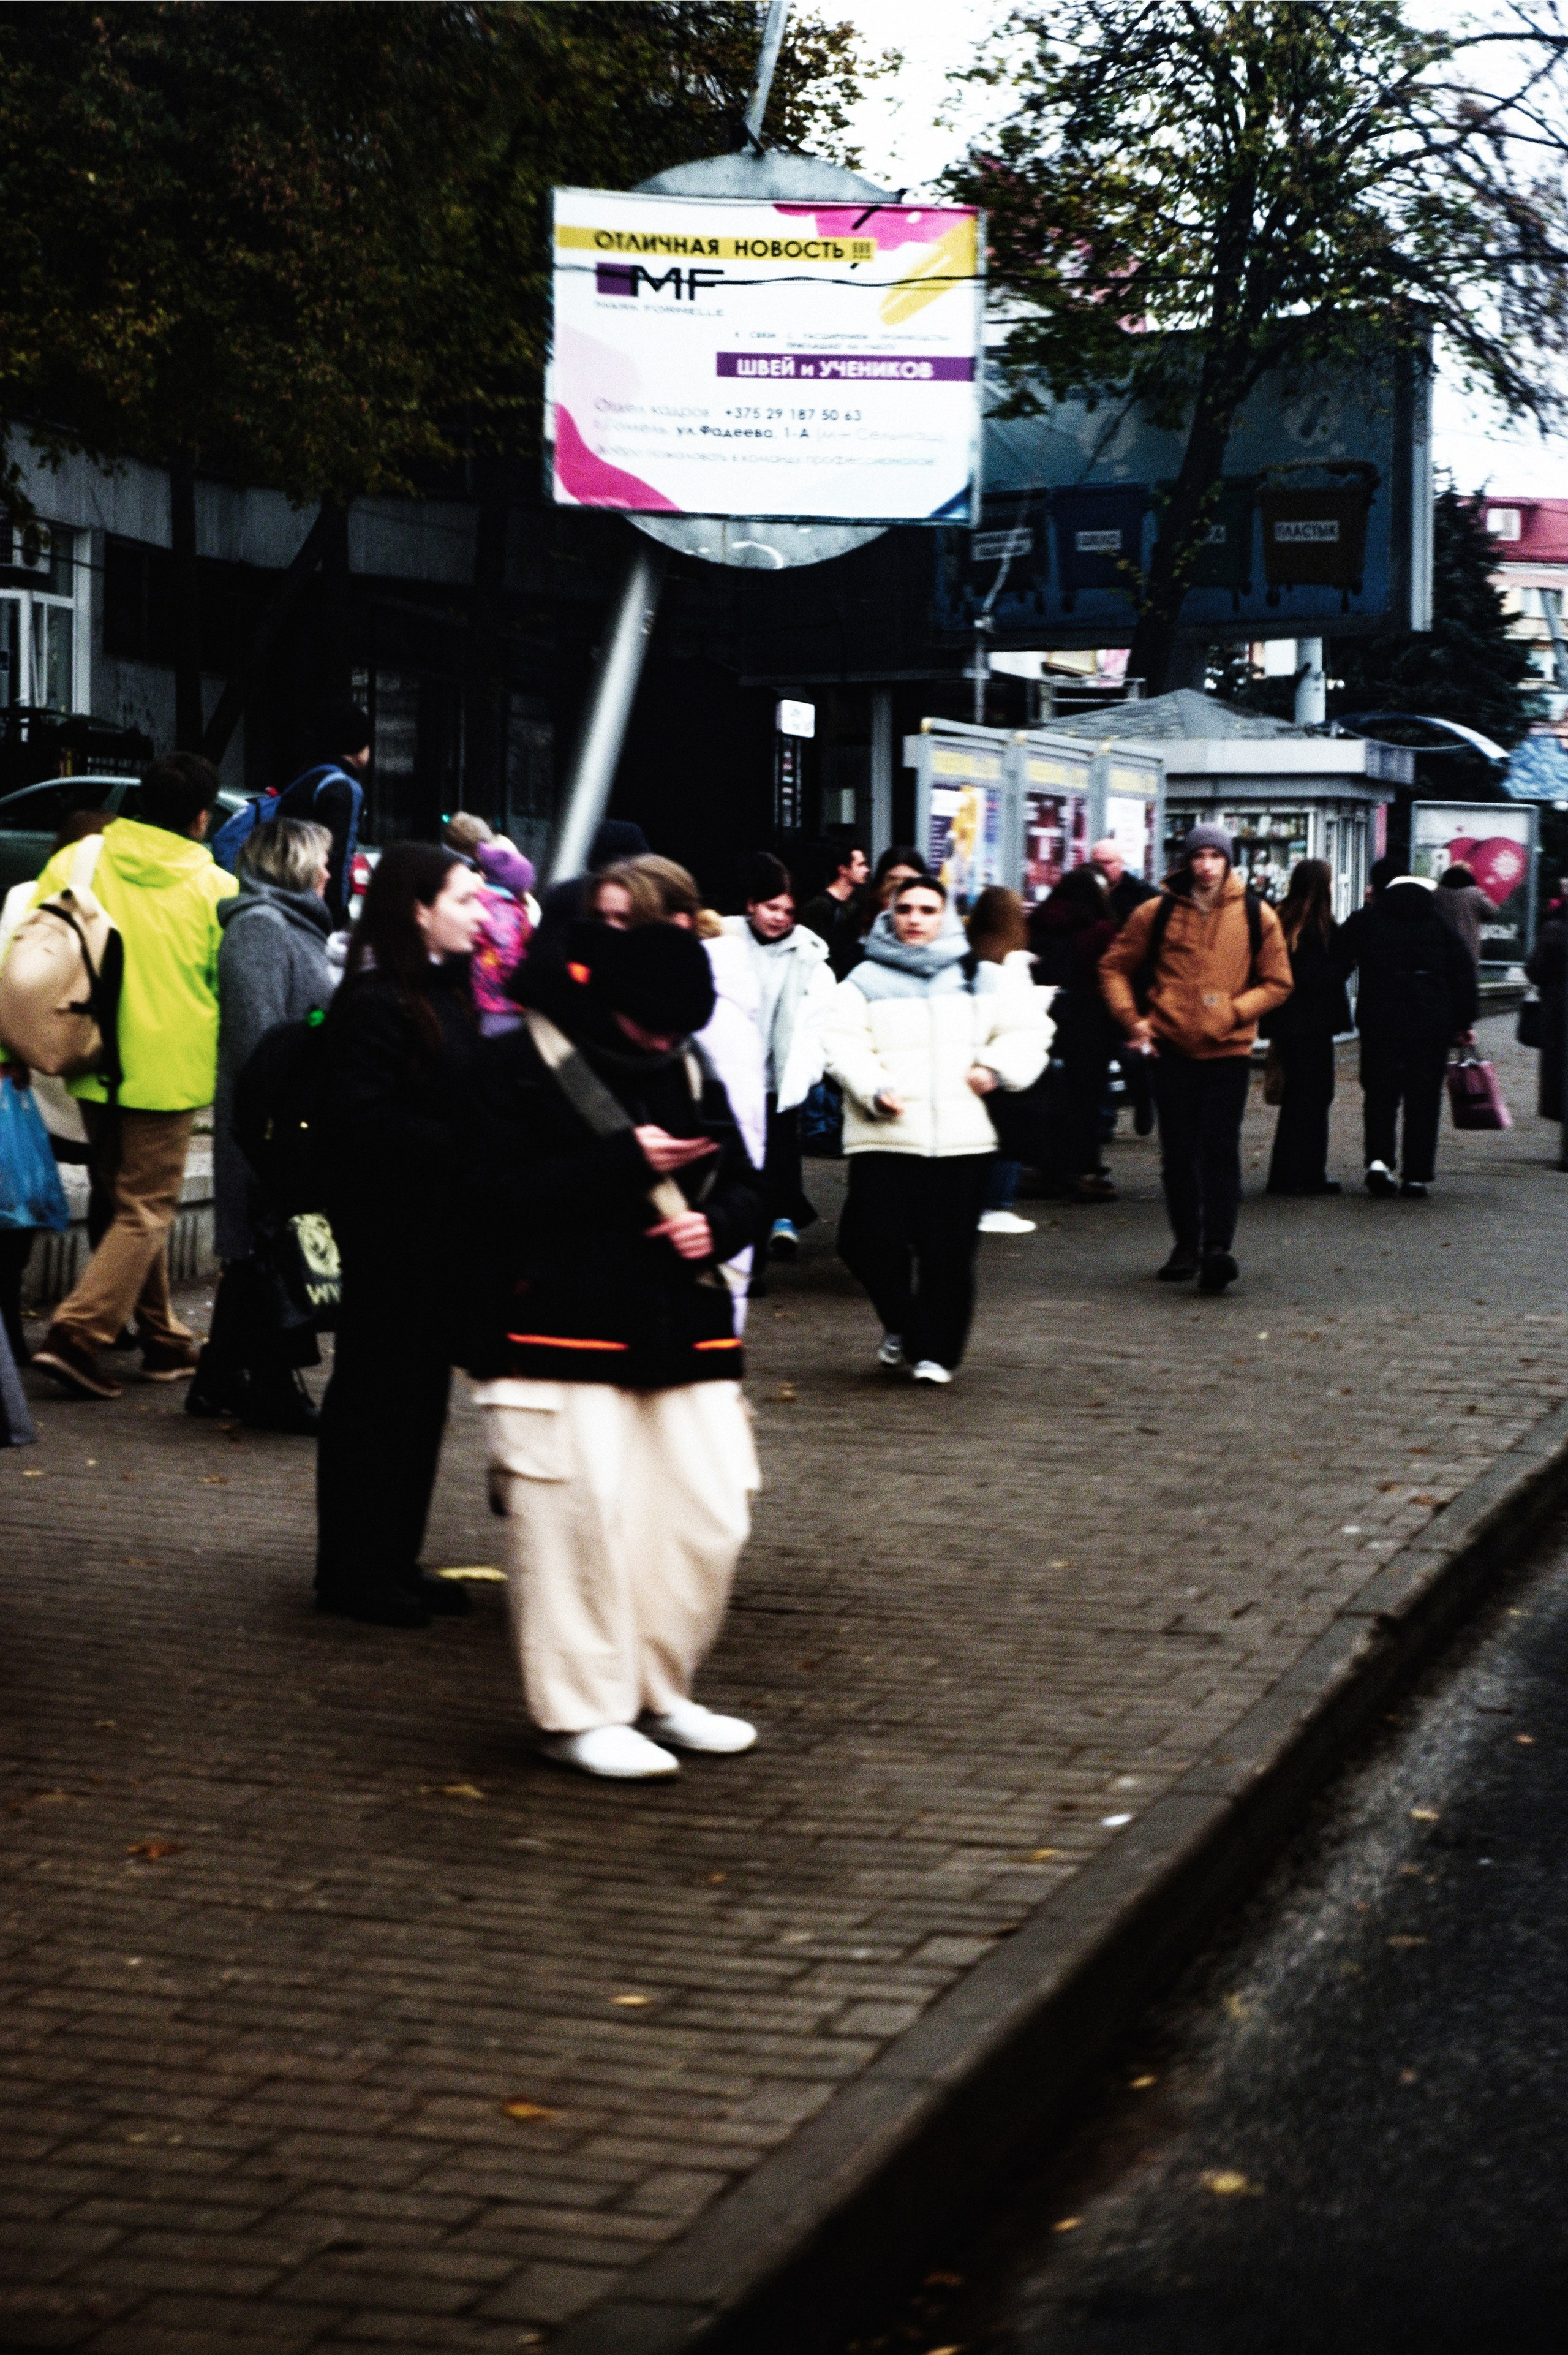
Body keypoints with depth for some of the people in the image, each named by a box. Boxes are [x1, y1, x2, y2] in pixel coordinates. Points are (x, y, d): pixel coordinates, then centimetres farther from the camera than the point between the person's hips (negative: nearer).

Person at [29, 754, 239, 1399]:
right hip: (168, 1072, -4)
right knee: (145, 1213, 1)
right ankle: (76, 1337, -13)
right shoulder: (215, 888, -8)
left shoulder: (77, 862, -1)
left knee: (126, 1204, 18)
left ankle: (162, 1338, 24)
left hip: (94, 1068, 4)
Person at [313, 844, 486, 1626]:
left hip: (436, 1230, 9)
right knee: (376, 1392, -1)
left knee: (422, 1392, 13)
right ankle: (352, 1569, 7)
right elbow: (365, 1121, -22)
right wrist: (461, 1148, -20)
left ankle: (395, 1559, 22)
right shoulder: (374, 1003, -15)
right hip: (389, 1231, -9)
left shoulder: (447, 994, 14)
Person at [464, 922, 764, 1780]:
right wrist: (626, 1163, -19)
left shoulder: (688, 1073, 13)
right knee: (579, 1525, -7)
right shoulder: (515, 1068, -6)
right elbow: (500, 1197, -16)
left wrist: (716, 1226, -5)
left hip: (682, 1340, 6)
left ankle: (662, 1693, 22)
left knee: (708, 1520, 5)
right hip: (560, 1344, -6)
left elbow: (742, 1188, 19)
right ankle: (581, 1714, 6)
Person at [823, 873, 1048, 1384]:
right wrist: (874, 1090, -19)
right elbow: (843, 1046, -3)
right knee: (872, 1240, -10)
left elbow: (1024, 1031, 16)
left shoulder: (979, 978, 13)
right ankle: (900, 1324, 15)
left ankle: (934, 1350, 14)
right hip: (884, 1137, -1)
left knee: (948, 1252, 0)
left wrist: (997, 1069, -1)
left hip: (962, 1139, 1)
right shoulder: (865, 981, 7)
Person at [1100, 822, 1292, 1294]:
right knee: (1178, 1153, 7)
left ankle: (1217, 1247, -12)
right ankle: (1186, 1245, 19)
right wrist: (1131, 1018, -3)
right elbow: (1115, 967, 10)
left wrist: (1234, 1011, -8)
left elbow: (1277, 983, 6)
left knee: (1221, 1150, -9)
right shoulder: (1158, 913, 2)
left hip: (1228, 1050, -1)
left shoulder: (1256, 916, 2)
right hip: (1172, 1047, 1)